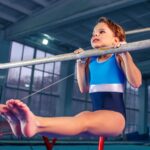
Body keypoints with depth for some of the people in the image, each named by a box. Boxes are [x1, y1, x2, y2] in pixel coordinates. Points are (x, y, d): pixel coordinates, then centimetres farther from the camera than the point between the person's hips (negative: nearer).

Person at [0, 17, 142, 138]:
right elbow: (84, 88, 19)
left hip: (114, 114, -5)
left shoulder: (118, 57, 1)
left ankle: (36, 123, -63)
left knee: (84, 121, -35)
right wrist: (80, 62, 13)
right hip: (96, 113, 5)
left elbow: (136, 83, -10)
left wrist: (126, 54, -19)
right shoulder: (91, 61, 14)